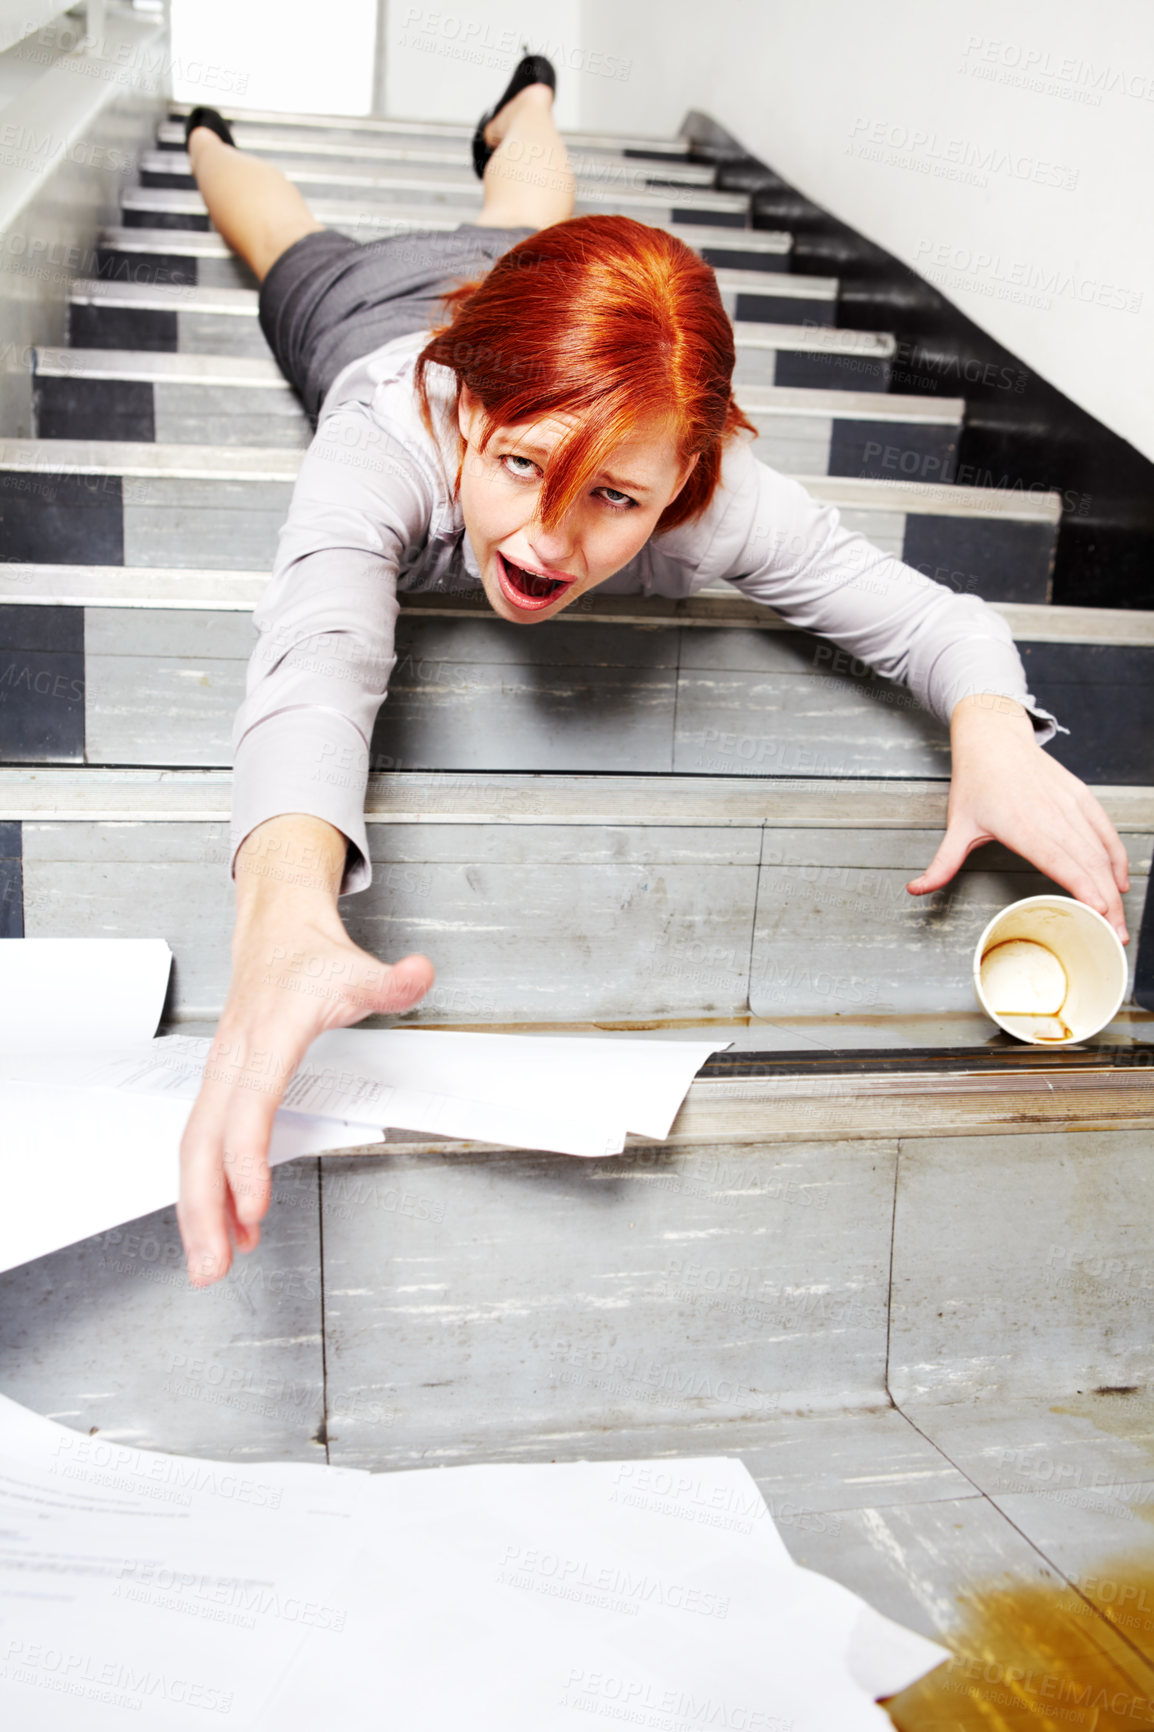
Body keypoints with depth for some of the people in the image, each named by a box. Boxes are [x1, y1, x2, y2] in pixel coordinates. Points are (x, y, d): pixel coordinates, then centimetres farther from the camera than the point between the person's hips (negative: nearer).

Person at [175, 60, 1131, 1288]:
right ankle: (212, 139, 65)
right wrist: (286, 914, -93)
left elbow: (931, 615, -42)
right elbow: (314, 667, -72)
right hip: (374, 306, -2)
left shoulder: (717, 500, -49)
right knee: (299, 240, 34)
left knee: (521, 223, 38)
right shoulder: (386, 444, -55)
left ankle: (523, 107, 69)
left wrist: (994, 738, -66)